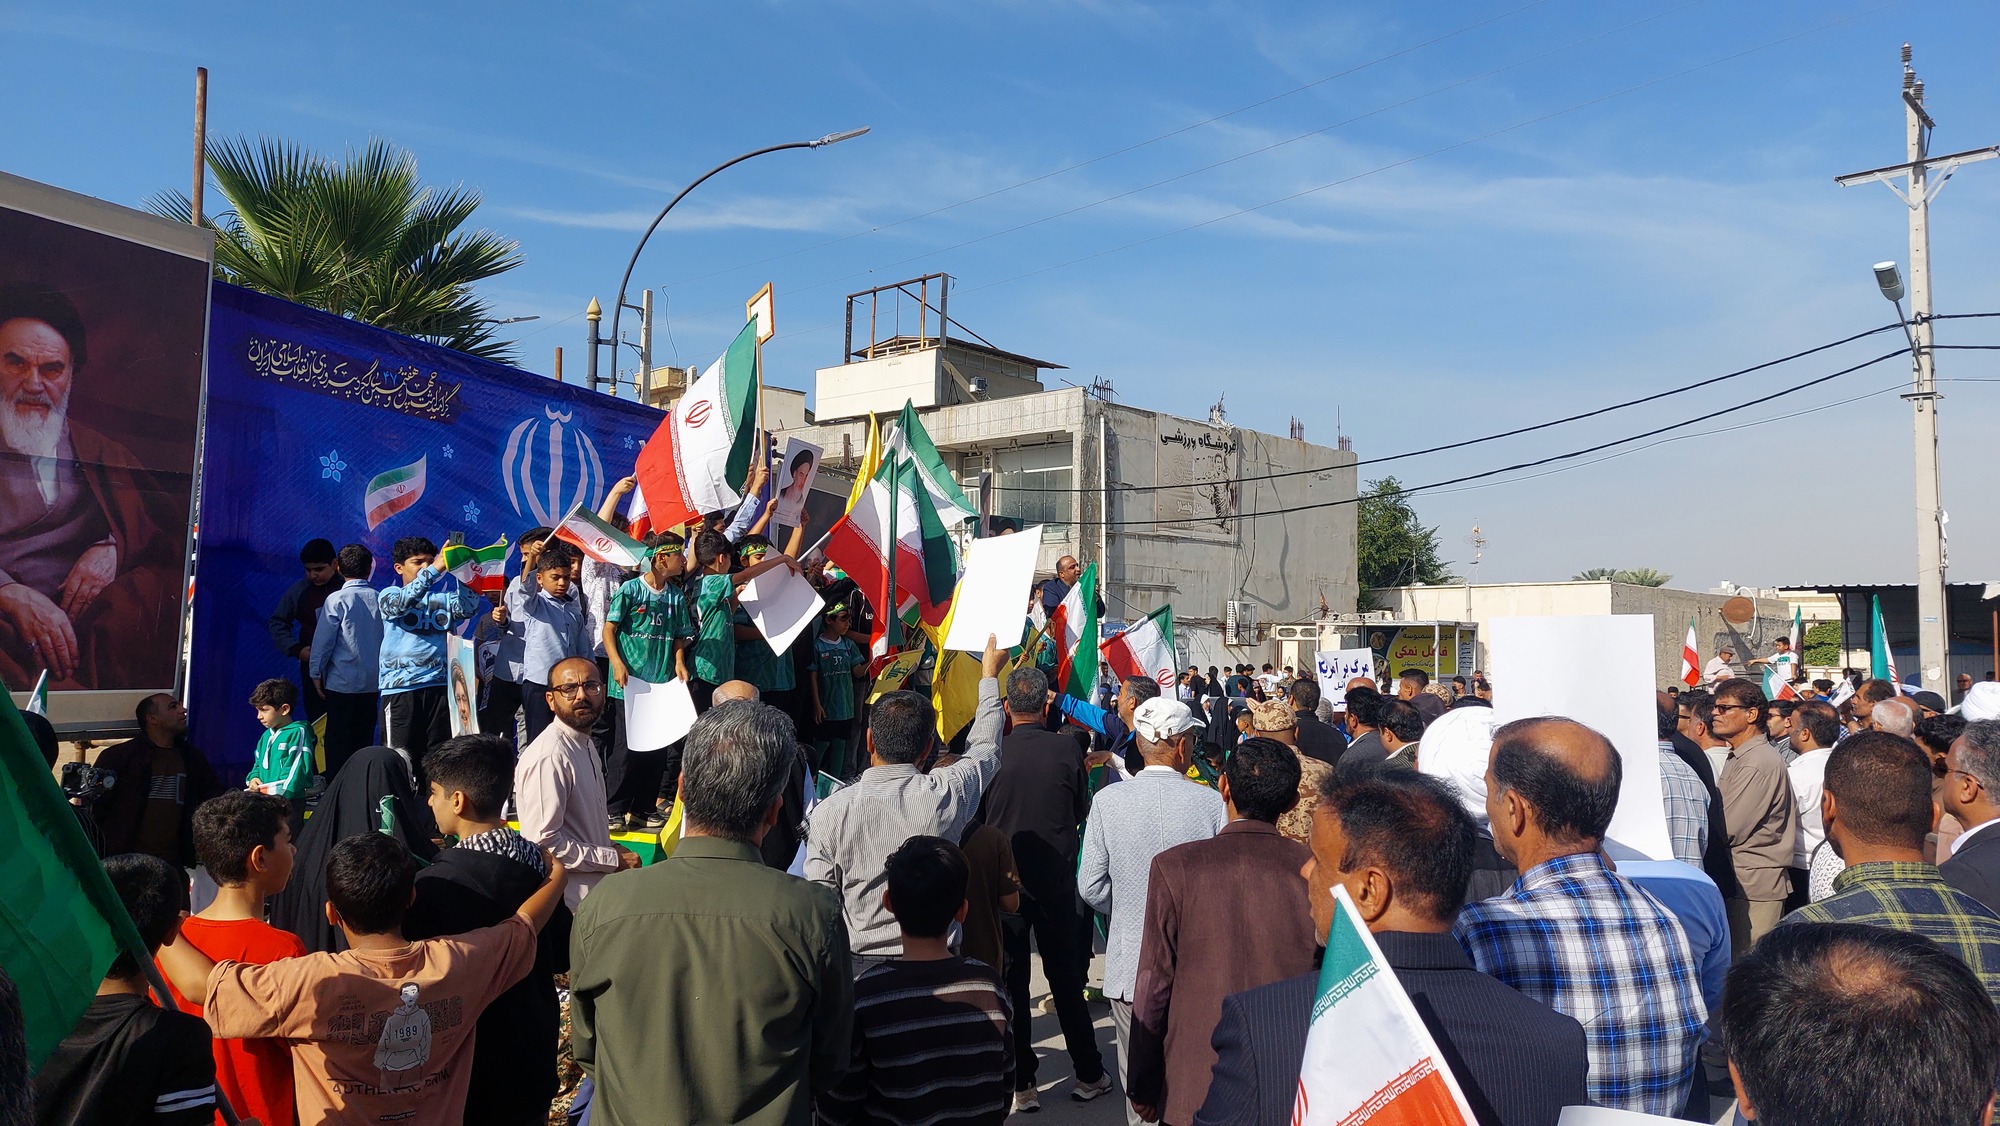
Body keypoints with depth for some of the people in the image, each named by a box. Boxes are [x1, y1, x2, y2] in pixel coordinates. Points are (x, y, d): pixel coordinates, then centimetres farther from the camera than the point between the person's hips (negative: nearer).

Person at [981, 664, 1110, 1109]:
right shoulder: (1067, 748, -13)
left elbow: (977, 816, -2)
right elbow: (1082, 810, 2)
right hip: (1056, 877, 1)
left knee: (1010, 979, 10)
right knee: (1066, 975, 15)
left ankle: (1021, 1083, 17)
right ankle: (1089, 1075, 25)